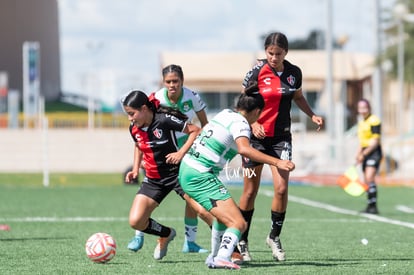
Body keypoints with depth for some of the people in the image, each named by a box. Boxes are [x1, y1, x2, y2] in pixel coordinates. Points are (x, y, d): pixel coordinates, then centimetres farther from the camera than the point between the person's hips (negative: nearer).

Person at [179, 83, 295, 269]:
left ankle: (215, 257, 36)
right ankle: (222, 259, -35)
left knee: (224, 215, 30)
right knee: (238, 224, -15)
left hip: (186, 170, 10)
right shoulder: (240, 123, -11)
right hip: (201, 177, -10)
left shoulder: (225, 113, 14)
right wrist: (276, 162, -35)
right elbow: (244, 149, -31)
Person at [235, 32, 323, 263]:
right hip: (256, 137, -2)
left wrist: (312, 115, 2)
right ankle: (242, 240, 18)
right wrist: (253, 124, -23)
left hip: (281, 137, 2)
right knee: (250, 191, 3)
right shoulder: (256, 73, -11)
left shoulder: (294, 73, 0)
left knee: (281, 188, -10)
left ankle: (275, 237, 10)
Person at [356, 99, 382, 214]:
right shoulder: (361, 122, 17)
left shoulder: (374, 120, -10)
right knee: (366, 181, 8)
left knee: (369, 178, -21)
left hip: (374, 152, -9)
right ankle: (370, 206, 13)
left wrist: (364, 154, -18)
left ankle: (373, 206, -23)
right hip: (365, 153, 9)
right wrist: (358, 154, 11)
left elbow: (375, 141, -16)